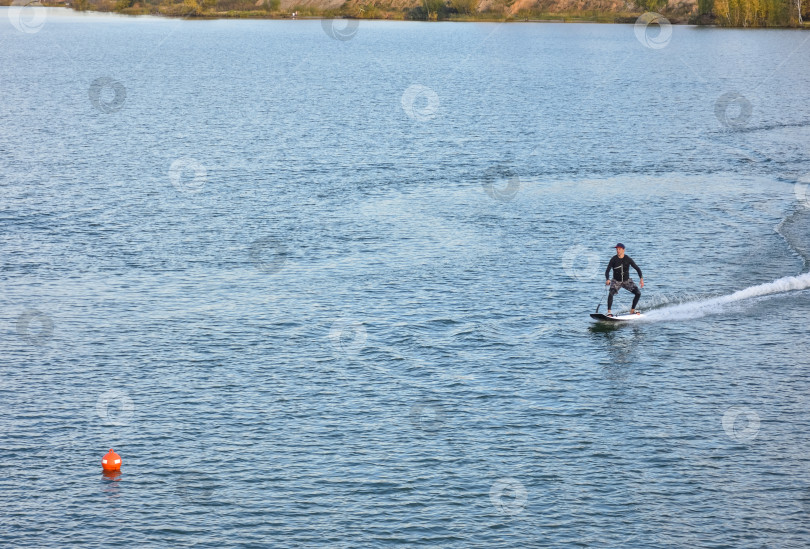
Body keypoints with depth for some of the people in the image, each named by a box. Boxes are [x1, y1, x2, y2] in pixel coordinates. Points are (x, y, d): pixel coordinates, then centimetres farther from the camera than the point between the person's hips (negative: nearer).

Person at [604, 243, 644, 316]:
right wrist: (607, 279, -34)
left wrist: (641, 278, -18)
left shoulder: (628, 259, -9)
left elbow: (637, 268, -3)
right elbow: (607, 271, -15)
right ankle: (609, 312, -22)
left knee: (638, 293, -10)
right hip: (616, 281, -2)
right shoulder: (613, 259, -12)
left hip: (627, 280, 2)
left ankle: (632, 310, 8)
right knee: (610, 293, -28)